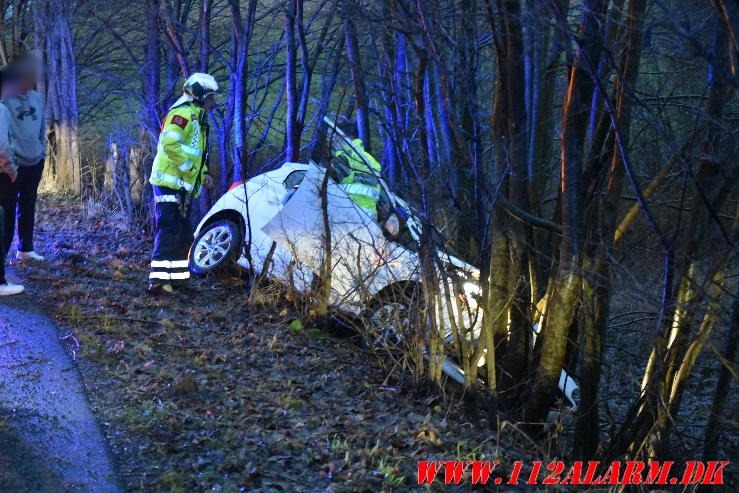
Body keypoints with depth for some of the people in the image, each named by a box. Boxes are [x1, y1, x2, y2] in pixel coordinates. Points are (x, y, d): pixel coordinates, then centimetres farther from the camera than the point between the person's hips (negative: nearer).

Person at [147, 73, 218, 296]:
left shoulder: (197, 118, 22)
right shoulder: (183, 113, -12)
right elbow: (170, 143, -26)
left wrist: (203, 174, 16)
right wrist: (188, 167, -20)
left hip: (183, 187, 11)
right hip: (170, 183, -11)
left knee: (183, 233, 15)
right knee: (169, 230, -15)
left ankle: (177, 275, 23)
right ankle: (158, 279, -18)